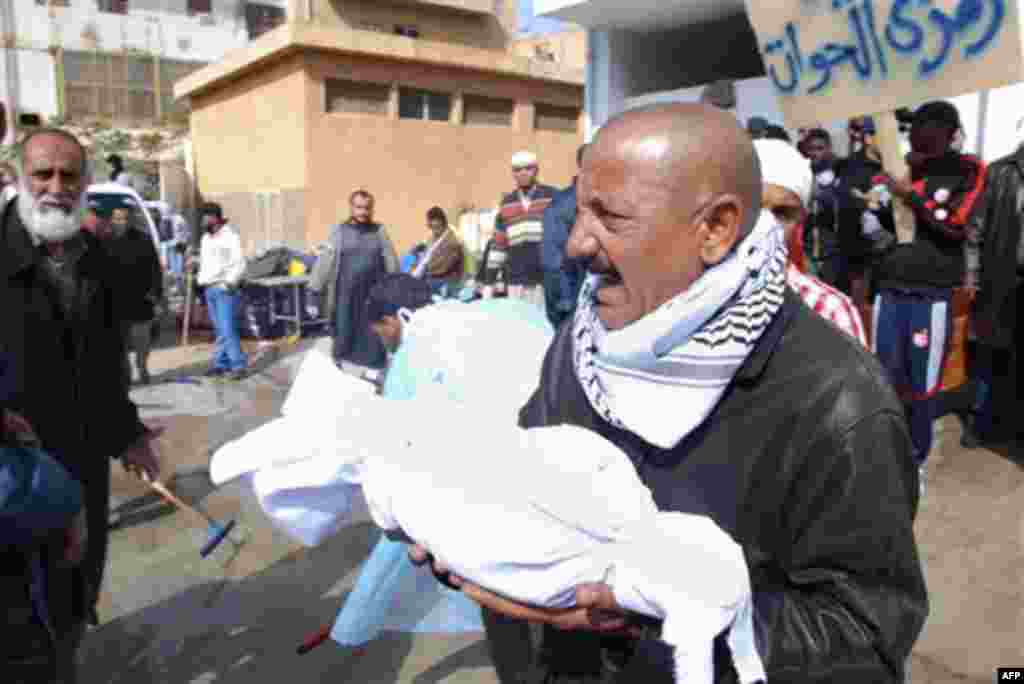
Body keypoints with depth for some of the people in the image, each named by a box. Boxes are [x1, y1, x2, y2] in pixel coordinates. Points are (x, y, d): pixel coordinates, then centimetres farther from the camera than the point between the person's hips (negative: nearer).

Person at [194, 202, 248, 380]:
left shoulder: (230, 236, -6)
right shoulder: (205, 238, 19)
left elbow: (239, 263, -11)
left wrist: (229, 282, -19)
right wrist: (201, 281, 12)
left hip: (225, 289, -7)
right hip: (209, 289, 7)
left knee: (228, 329, -12)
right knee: (219, 330, 9)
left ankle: (238, 366, -8)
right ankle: (221, 364, 14)